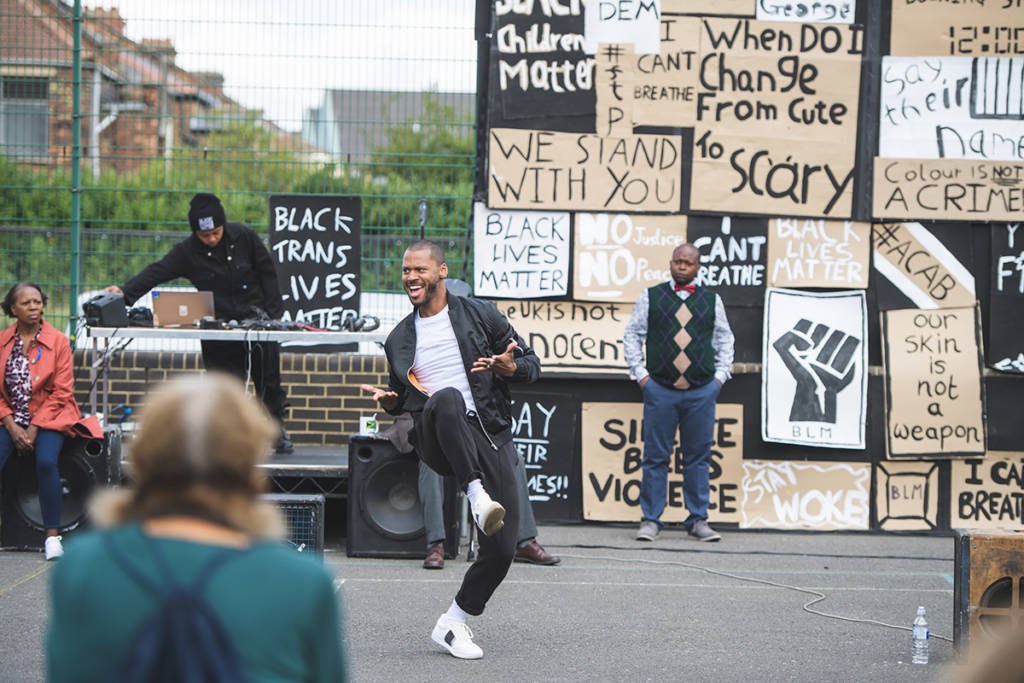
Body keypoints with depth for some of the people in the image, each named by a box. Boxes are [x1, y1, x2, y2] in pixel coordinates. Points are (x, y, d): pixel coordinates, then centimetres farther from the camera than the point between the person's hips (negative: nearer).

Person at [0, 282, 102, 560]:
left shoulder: (58, 341, -1)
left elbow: (61, 392, -4)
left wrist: (34, 428, -12)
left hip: (48, 417, -2)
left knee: (46, 462, -29)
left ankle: (53, 535, -21)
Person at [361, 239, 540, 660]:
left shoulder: (479, 315, 10)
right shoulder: (399, 339, 20)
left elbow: (532, 364, 13)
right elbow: (401, 397, 31)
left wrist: (510, 368, -10)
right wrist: (388, 401, 7)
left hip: (490, 437, 0)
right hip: (436, 440, 0)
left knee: (501, 549, -7)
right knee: (446, 399, -38)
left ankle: (453, 623, 12)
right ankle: (477, 494, -48)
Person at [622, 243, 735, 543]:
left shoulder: (711, 300, 11)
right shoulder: (651, 297, 8)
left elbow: (725, 339, 19)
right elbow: (632, 335, 11)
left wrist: (720, 376, 9)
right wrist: (640, 374, 2)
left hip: (702, 392, 1)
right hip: (660, 389, -1)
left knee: (699, 458, 4)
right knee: (656, 457, 0)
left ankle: (698, 521, 9)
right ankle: (650, 520, 5)